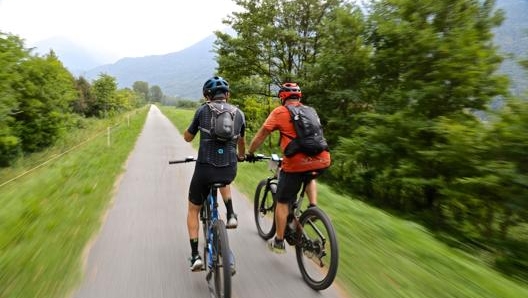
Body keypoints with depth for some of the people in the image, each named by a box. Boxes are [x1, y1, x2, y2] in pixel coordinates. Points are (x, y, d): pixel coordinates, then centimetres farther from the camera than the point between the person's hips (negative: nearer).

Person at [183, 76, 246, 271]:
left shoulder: (202, 111, 3)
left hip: (204, 169, -2)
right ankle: (231, 215, 23)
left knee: (193, 209, 21)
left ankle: (195, 255, 15)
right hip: (230, 170, 2)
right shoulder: (239, 114, 9)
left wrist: (188, 131, 36)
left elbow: (188, 137, 14)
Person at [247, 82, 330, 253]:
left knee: (282, 202, 13)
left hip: (297, 163, -5)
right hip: (322, 161, 5)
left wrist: (249, 153, 23)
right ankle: (313, 206, 24)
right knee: (309, 175, 40)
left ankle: (278, 242, 24)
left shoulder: (280, 112, 5)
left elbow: (260, 135, 8)